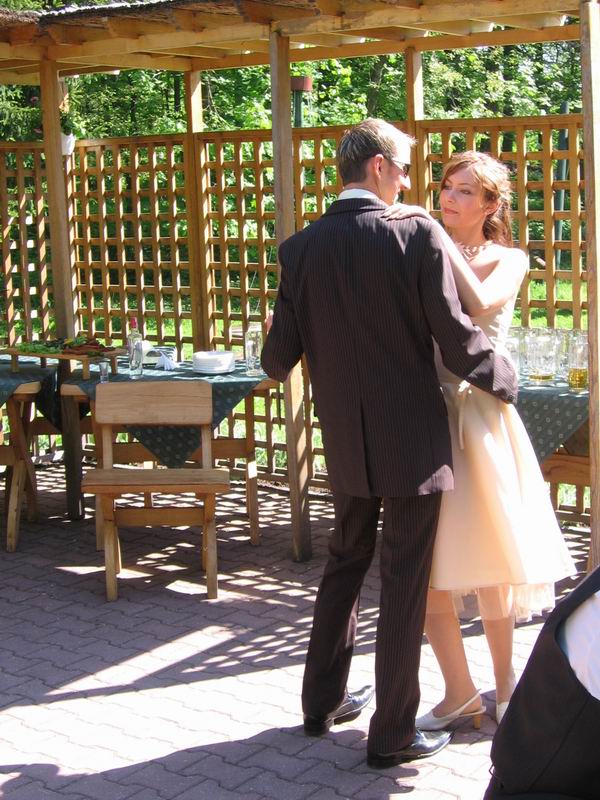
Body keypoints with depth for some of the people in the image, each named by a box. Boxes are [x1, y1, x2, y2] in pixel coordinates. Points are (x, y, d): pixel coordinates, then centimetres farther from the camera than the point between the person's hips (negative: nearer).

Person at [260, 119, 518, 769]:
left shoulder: (301, 248, -2)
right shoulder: (418, 235, -13)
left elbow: (278, 357, 1)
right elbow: (457, 341, -15)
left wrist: (277, 366, 25)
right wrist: (506, 380, 4)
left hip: (346, 445, 5)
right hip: (413, 442, -4)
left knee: (343, 566, 22)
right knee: (404, 584, 5)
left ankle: (322, 703, 33)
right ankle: (392, 735, 15)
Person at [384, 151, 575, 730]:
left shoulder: (508, 261, 3)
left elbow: (480, 305, -20)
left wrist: (437, 234, -17)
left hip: (476, 417, -2)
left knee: (483, 558, 6)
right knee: (425, 563, 3)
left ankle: (504, 678, 27)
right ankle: (460, 690, 18)